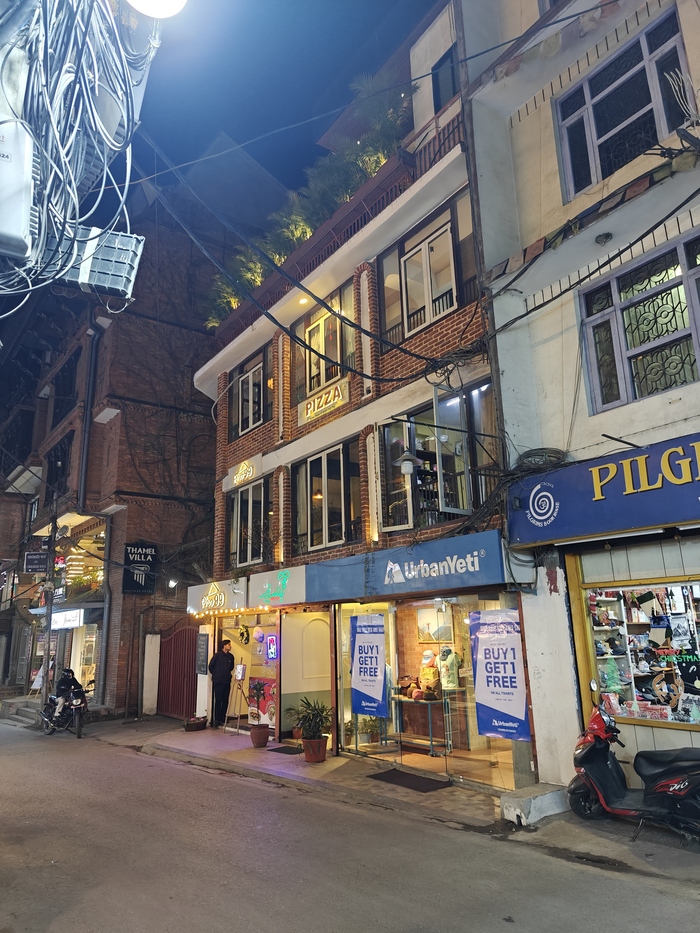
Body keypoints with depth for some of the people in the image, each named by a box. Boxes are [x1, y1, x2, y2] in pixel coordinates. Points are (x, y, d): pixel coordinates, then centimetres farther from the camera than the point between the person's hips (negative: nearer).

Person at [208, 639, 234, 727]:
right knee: (218, 700, -1)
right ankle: (217, 719, 6)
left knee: (225, 701, 6)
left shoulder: (231, 656, 6)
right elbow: (211, 665, 1)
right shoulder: (218, 655, -7)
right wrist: (214, 674, 9)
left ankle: (222, 719, 15)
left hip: (227, 682, 4)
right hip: (218, 682, -4)